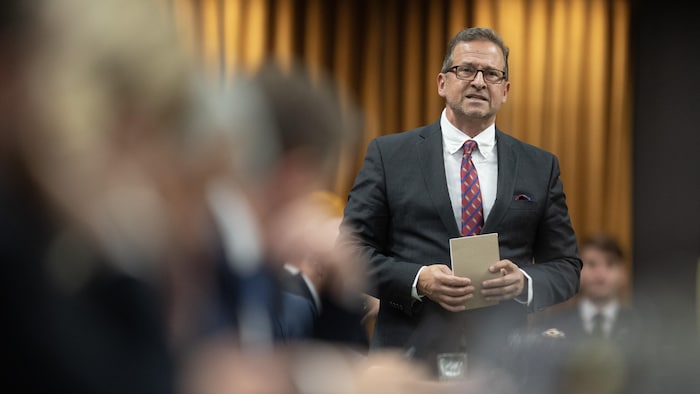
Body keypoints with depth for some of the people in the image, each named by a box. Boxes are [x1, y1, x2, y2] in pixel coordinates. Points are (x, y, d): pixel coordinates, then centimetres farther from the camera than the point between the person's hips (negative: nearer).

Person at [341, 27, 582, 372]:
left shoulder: (540, 167, 9)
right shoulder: (389, 155, 4)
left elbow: (566, 265, 10)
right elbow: (352, 249, 1)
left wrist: (524, 282, -12)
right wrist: (417, 280, -15)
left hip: (502, 358, 2)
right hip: (410, 354, -2)